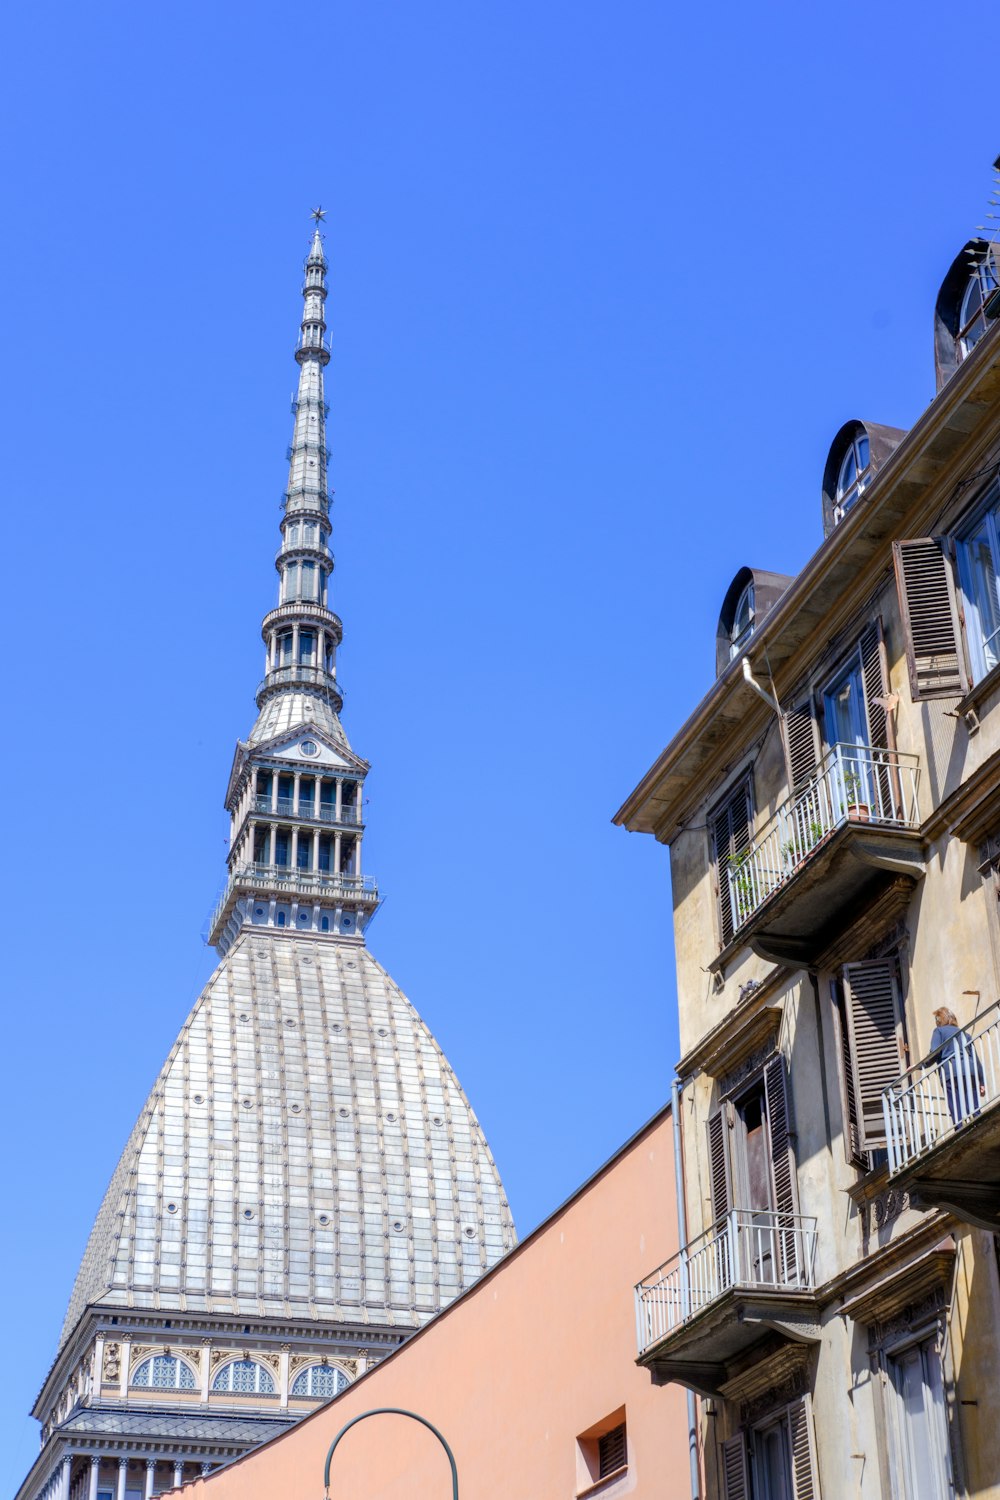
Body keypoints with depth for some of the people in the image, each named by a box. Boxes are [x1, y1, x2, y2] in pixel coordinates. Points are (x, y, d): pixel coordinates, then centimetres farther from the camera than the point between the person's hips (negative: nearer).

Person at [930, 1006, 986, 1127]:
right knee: (974, 1110, 0)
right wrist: (982, 1082, 22)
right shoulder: (964, 1033, 27)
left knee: (956, 1112, -9)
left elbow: (934, 1052, -4)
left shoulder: (939, 1031, 12)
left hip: (951, 1074, -5)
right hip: (970, 1072, 5)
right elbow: (975, 1058, 22)